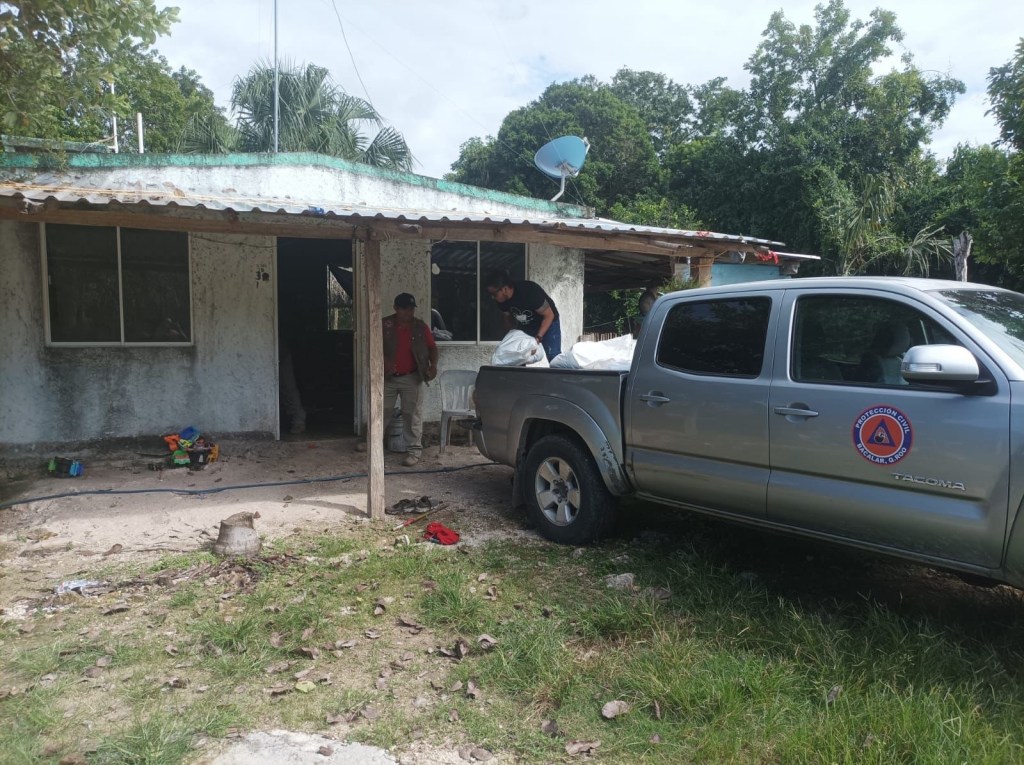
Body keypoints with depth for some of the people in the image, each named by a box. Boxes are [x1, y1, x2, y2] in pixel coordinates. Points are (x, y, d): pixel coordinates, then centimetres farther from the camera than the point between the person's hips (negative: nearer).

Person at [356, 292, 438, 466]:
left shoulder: (421, 327, 1)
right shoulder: (384, 325, -2)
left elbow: (432, 347, 6)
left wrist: (433, 364, -11)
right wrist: (384, 360, -20)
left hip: (412, 378, -1)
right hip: (388, 377, 1)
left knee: (412, 414, -1)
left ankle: (414, 450, 6)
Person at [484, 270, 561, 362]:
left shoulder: (529, 292, -35)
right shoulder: (502, 300, -16)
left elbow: (549, 315, -29)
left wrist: (538, 337, -34)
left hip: (548, 322, -6)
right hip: (525, 326, 6)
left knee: (554, 357, -16)